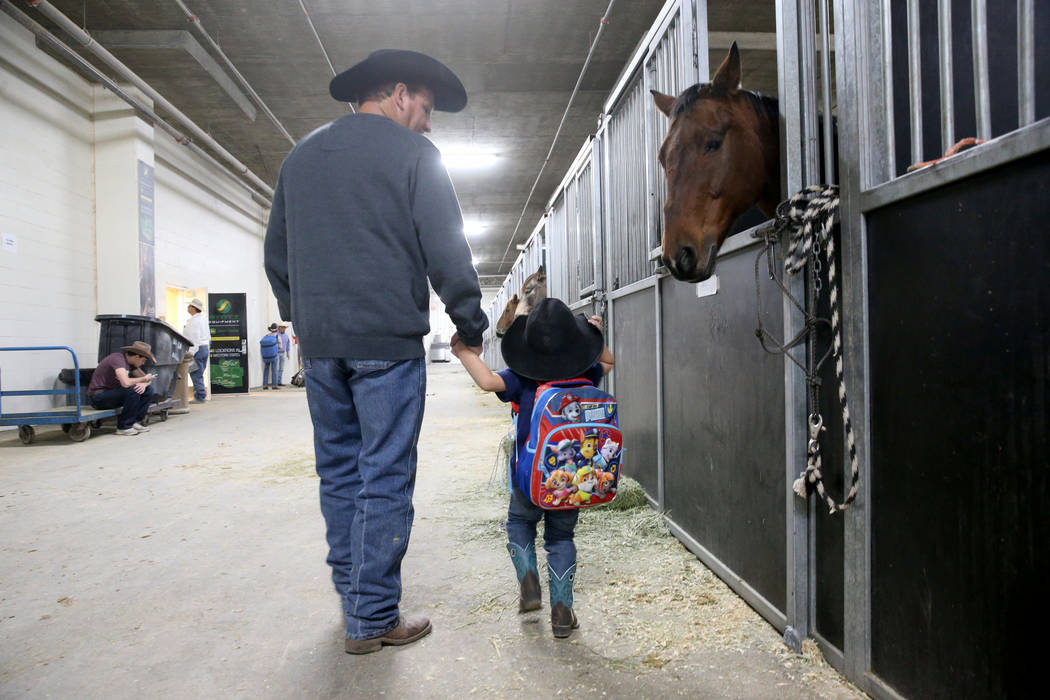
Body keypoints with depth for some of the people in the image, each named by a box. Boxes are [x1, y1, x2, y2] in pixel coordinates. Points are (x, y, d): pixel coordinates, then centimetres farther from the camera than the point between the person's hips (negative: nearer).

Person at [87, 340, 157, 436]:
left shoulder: (130, 361, 5)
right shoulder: (118, 359, -23)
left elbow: (147, 379, 8)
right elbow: (126, 383, -38)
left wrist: (144, 384, -16)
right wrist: (144, 379, -21)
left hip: (113, 393, 9)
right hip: (99, 397, -9)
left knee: (148, 390, 1)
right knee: (133, 390, -30)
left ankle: (135, 421, 1)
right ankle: (123, 426, -16)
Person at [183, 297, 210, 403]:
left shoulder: (193, 321, -15)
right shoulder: (204, 319, 13)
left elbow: (194, 339, -20)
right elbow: (208, 337, 17)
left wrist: (191, 353, -20)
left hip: (196, 349, -9)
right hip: (205, 348, 9)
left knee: (196, 374, -3)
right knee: (199, 375, 14)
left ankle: (200, 397, -2)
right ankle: (201, 396, 16)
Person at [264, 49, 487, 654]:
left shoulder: (301, 156, 18)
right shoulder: (411, 153, -1)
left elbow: (276, 252, 21)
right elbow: (446, 251, -8)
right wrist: (471, 324, 0)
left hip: (320, 343, 6)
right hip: (388, 340, -6)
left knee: (339, 470, 14)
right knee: (385, 477, 0)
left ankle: (355, 597, 24)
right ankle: (374, 618, 6)